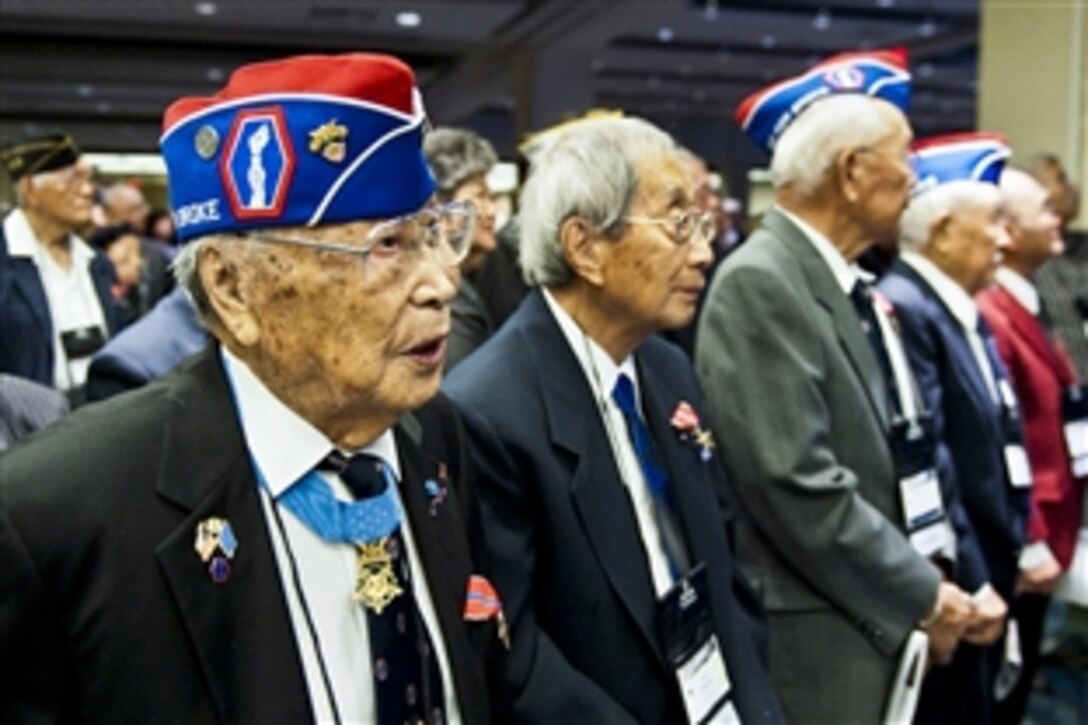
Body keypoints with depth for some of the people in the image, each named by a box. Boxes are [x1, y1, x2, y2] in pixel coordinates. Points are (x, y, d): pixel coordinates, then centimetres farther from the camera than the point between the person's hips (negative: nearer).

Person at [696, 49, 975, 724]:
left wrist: (920, 582, 6)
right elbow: (797, 485, -24)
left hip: (864, 623, 9)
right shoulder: (761, 283, -19)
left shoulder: (834, 280, 9)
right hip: (806, 641, -8)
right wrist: (923, 594, -14)